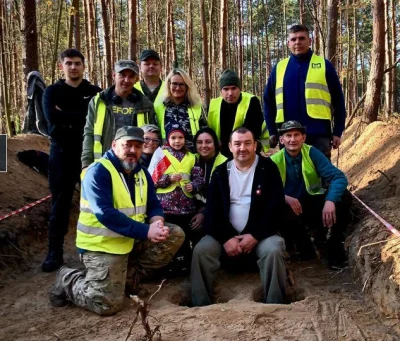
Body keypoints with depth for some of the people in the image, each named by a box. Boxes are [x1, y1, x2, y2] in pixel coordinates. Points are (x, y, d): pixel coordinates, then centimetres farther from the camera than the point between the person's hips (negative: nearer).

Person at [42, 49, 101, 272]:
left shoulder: (95, 92, 6)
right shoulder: (52, 92, 7)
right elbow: (52, 117, -12)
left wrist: (66, 117, -13)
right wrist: (80, 116, -15)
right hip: (62, 154, 0)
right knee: (60, 204, 4)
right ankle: (55, 253, 11)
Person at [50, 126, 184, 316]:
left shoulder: (142, 173, 8)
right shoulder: (98, 171, -17)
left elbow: (154, 205, 6)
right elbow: (105, 214, -27)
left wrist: (157, 222, -20)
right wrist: (146, 231, -30)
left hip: (133, 239, 8)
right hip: (102, 244, -8)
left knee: (175, 234, -1)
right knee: (108, 304, -17)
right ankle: (68, 281, 11)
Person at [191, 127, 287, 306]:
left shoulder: (268, 168, -2)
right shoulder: (221, 172, 6)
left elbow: (275, 207, -9)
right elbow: (212, 209, 0)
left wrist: (255, 236, -17)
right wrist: (226, 238, -15)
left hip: (259, 233, -2)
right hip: (227, 234, 2)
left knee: (274, 250, -31)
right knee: (201, 250, -21)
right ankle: (201, 306, -9)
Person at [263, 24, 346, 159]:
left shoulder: (324, 65, 4)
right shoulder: (279, 67, 10)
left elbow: (338, 100, 4)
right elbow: (268, 100, 13)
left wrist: (337, 132, -1)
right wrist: (272, 131, 7)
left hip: (318, 134, -2)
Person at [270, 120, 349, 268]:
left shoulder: (312, 153, -8)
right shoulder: (275, 161, -8)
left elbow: (339, 177, -17)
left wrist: (330, 201, -35)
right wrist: (285, 198, -36)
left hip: (314, 203, 1)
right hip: (289, 207, -1)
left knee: (338, 204, -29)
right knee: (286, 216, -36)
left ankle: (336, 253, -7)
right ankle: (305, 249, -4)